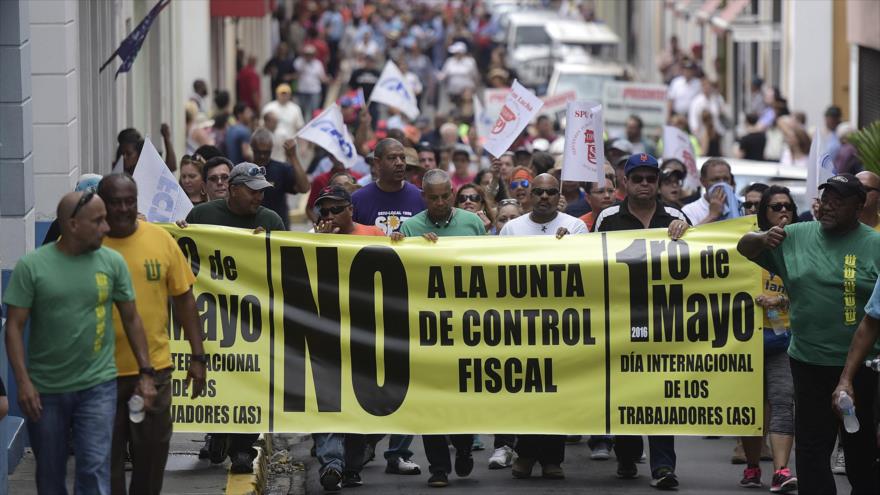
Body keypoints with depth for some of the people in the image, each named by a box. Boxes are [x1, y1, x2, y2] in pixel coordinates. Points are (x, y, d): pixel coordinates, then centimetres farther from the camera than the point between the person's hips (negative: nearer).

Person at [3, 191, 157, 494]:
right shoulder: (31, 266, -6)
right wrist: (23, 382, -13)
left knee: (95, 470, -8)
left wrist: (146, 372, 3)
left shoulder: (112, 262, -1)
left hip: (97, 386, 0)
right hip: (44, 390, 0)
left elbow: (131, 319, 7)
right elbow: (14, 327, -5)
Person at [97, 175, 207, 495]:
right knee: (107, 456, 7)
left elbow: (184, 299, 6)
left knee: (152, 453, 12)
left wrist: (198, 356, 4)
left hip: (154, 368, 2)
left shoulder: (160, 239, 0)